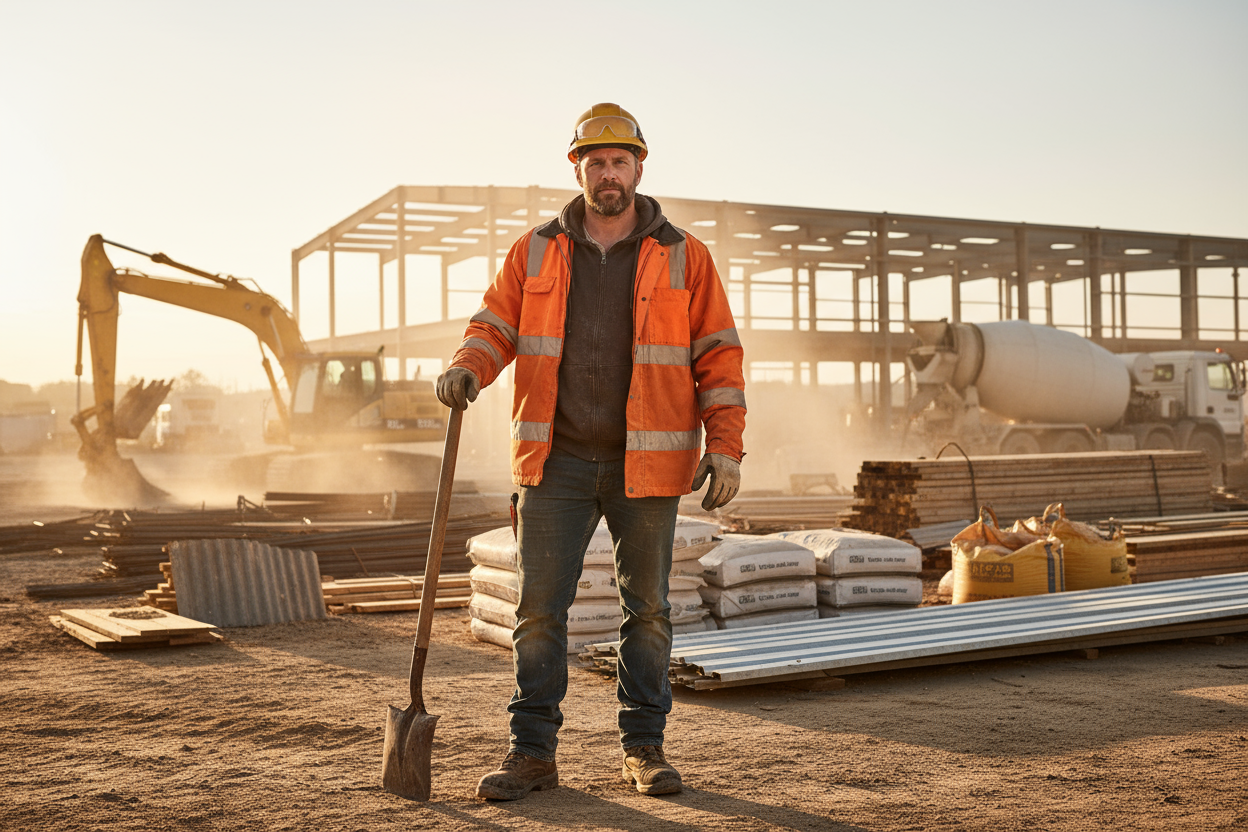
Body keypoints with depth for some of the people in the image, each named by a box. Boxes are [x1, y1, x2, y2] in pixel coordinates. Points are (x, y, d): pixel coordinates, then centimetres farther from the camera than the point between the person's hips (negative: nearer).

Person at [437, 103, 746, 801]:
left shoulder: (683, 257, 4)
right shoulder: (537, 251, 9)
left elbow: (719, 354, 2)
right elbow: (496, 324, 9)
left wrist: (726, 446, -6)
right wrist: (468, 368, -13)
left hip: (647, 463, -1)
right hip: (558, 460, 1)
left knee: (647, 606, 8)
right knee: (539, 606, 0)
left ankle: (646, 747, 20)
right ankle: (534, 752, 10)